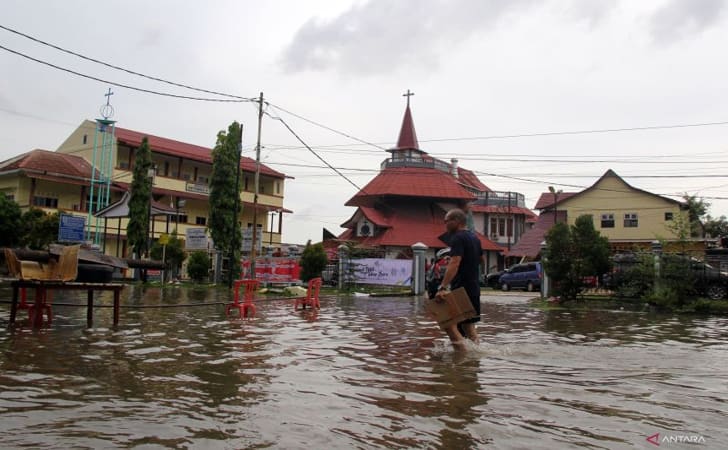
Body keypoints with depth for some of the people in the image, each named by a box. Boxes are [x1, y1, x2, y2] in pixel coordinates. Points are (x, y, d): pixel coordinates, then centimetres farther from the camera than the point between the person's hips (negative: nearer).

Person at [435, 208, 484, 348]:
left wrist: (443, 287, -36)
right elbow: (481, 260, 29)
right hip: (474, 288, 9)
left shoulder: (458, 238, -15)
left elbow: (454, 264, -29)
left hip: (461, 288, -9)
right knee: (468, 324, 17)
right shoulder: (474, 237, 14)